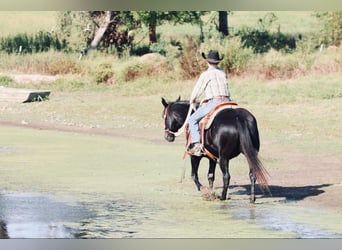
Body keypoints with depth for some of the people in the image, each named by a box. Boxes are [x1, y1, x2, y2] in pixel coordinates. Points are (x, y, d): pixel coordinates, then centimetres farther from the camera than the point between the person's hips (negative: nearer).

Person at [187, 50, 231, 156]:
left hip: (214, 103, -6)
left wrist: (192, 100, 25)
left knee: (192, 119, 0)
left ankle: (196, 144, -16)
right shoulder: (223, 73, 17)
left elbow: (197, 89, 4)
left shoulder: (206, 74, -2)